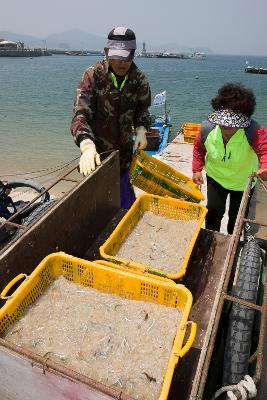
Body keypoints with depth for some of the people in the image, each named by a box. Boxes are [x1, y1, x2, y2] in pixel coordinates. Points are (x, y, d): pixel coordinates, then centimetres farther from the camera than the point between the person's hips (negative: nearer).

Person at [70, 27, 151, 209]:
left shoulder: (139, 79, -2)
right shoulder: (93, 75, -13)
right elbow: (80, 115, -20)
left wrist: (141, 129, -6)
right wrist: (87, 145, -38)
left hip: (124, 152, 3)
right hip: (96, 154, -2)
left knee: (126, 202, 11)